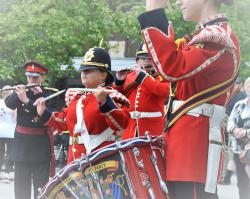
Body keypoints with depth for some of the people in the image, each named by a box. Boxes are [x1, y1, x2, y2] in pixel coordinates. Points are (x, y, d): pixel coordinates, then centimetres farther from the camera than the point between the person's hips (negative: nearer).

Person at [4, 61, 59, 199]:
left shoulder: (50, 95, -3)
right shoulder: (21, 91, 6)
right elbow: (8, 103, -11)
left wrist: (26, 100, -25)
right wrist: (19, 94, -30)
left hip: (41, 146, -3)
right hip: (22, 145, 3)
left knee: (41, 185, 0)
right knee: (20, 185, 7)